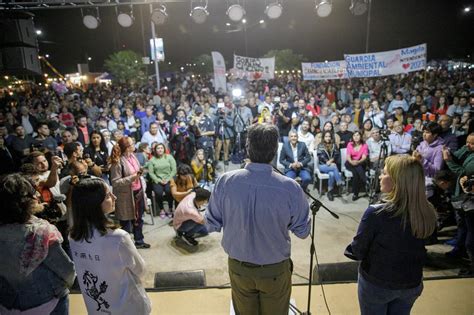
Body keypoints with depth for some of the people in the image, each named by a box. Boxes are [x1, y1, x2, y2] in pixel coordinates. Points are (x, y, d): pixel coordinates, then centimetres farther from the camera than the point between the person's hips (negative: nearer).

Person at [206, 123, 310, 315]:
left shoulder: (225, 182, -20)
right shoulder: (290, 188, -24)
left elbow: (211, 225, -7)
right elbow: (302, 231, -9)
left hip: (238, 267, 1)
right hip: (275, 269, -1)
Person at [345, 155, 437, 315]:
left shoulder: (376, 213, -29)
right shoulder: (427, 213, -14)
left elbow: (357, 251, -16)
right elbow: (415, 248, 3)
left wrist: (352, 249, 4)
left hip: (376, 284, -4)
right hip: (412, 284, 4)